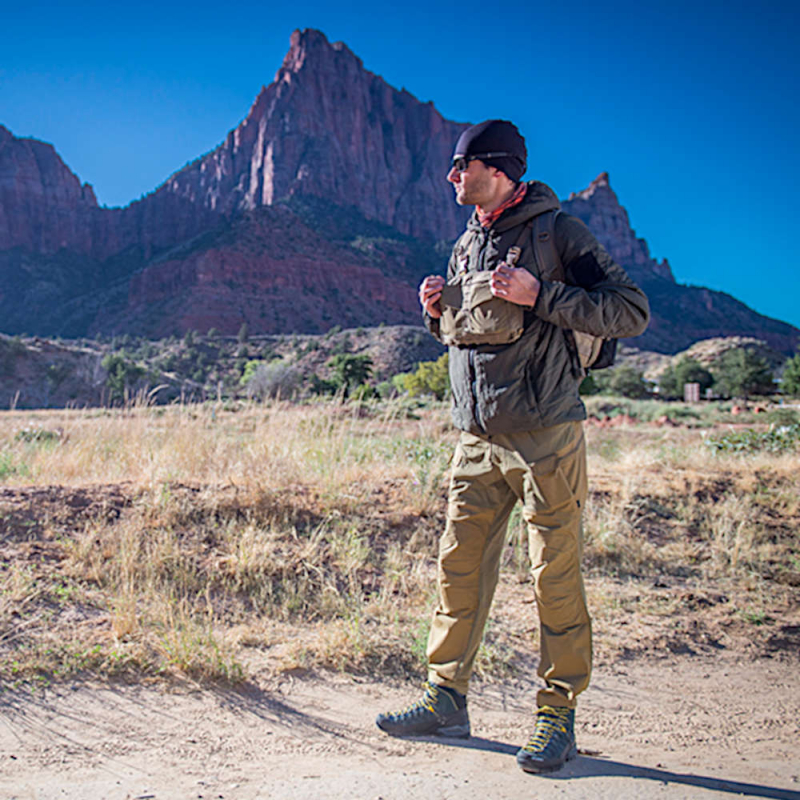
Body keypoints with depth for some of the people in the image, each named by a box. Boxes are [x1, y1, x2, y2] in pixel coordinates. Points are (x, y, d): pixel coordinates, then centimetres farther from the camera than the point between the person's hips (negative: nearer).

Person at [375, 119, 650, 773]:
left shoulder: (557, 231, -5)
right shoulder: (467, 246, 17)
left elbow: (632, 311, -12)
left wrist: (539, 296, -19)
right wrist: (438, 313, 5)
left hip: (546, 437, -6)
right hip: (479, 439, 7)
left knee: (556, 577, 0)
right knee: (459, 566, 8)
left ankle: (558, 716, 13)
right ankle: (446, 700, 20)